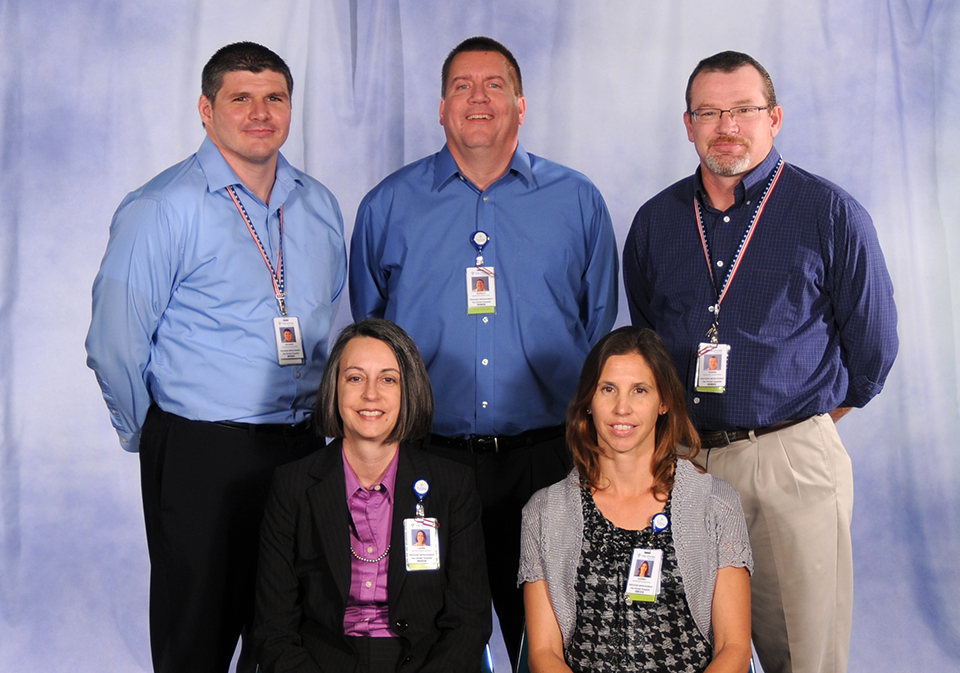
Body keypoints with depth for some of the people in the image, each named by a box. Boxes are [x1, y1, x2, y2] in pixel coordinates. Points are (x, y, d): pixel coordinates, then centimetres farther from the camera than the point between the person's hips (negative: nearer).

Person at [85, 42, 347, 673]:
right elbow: (115, 346, -9)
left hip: (301, 449, 5)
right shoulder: (160, 211, -9)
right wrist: (158, 445, 0)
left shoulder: (319, 206, 10)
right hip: (201, 456, -5)